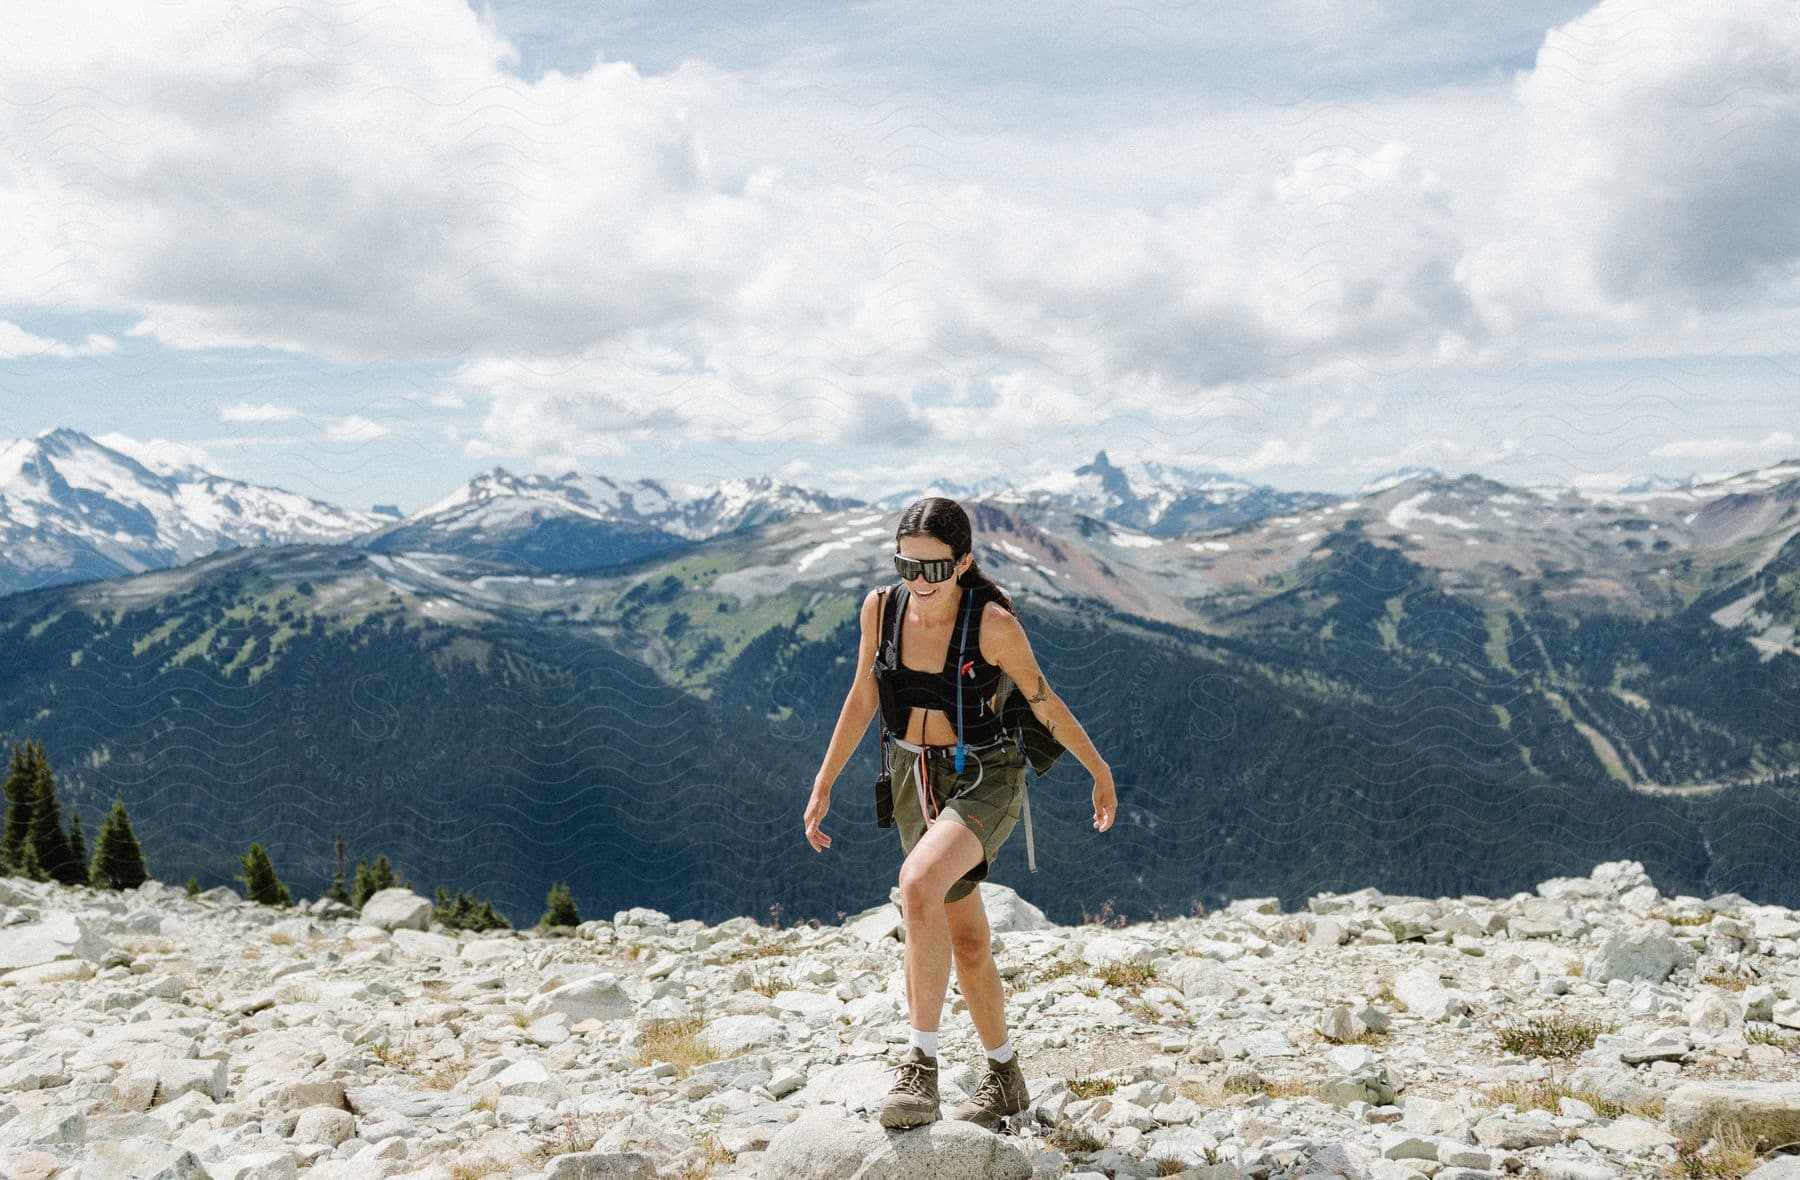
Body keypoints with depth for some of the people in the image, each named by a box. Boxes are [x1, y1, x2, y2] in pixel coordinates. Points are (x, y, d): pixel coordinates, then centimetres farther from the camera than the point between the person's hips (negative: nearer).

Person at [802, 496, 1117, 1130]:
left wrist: (1100, 771, 4)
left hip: (985, 778, -5)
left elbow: (1045, 703, -7)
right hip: (914, 778, 5)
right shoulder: (881, 607, -9)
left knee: (918, 884, -33)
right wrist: (824, 783, 7)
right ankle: (1005, 1078, 36)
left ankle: (922, 1065, -25)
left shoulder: (993, 622, -21)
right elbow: (863, 697, 6)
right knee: (966, 941, 16)